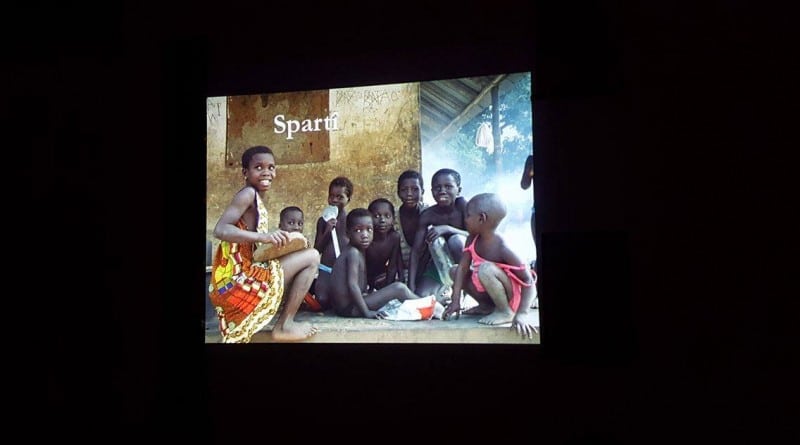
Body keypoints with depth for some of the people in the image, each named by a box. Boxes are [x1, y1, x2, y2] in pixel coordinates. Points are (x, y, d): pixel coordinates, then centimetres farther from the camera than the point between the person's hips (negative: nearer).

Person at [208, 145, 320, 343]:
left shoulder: (258, 200, 17)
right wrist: (264, 236, -31)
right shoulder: (247, 194, -9)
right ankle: (284, 325, -5)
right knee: (311, 257, -10)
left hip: (240, 279, 9)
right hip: (235, 282, -9)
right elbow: (220, 230, -23)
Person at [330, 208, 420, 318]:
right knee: (399, 288, -11)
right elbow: (352, 285, -23)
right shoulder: (353, 252, -16)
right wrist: (366, 312, -23)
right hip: (349, 308, -10)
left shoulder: (360, 251, 12)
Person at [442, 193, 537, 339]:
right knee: (454, 271, 2)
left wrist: (522, 314, -36)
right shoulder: (473, 240, -7)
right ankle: (487, 306, 9)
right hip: (488, 292, 8)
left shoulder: (502, 248, -29)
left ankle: (506, 312, -13)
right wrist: (456, 301, -16)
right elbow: (462, 267, -8)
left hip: (511, 294, -8)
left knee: (485, 269, -33)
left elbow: (529, 281, -28)